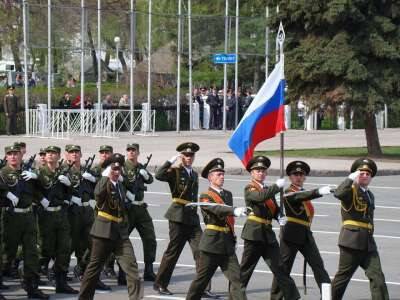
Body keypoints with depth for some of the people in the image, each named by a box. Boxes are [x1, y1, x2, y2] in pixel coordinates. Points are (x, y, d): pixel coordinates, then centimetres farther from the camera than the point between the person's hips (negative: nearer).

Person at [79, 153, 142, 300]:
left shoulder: (120, 185, 14)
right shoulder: (102, 184, -8)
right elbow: (98, 193, -33)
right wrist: (107, 177, -31)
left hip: (120, 232, 6)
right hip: (104, 231, -6)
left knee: (131, 265, -8)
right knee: (95, 266, 5)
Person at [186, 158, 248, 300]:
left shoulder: (228, 194, 14)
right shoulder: (205, 196, -8)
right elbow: (217, 209, -28)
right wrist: (235, 211, -45)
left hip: (227, 244, 6)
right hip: (212, 243, -6)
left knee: (236, 278, -5)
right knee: (202, 278, 5)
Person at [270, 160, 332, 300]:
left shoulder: (304, 192, 16)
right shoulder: (289, 193, -10)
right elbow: (300, 197, -31)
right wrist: (318, 192, -46)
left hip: (306, 234, 7)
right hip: (291, 235, -7)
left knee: (318, 265, -2)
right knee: (283, 268, 0)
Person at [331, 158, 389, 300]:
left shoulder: (370, 195, 19)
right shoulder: (351, 190, -5)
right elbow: (338, 193, -29)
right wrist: (351, 178, -25)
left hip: (368, 243, 7)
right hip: (352, 241, -7)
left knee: (377, 277, -4)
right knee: (343, 276, 4)